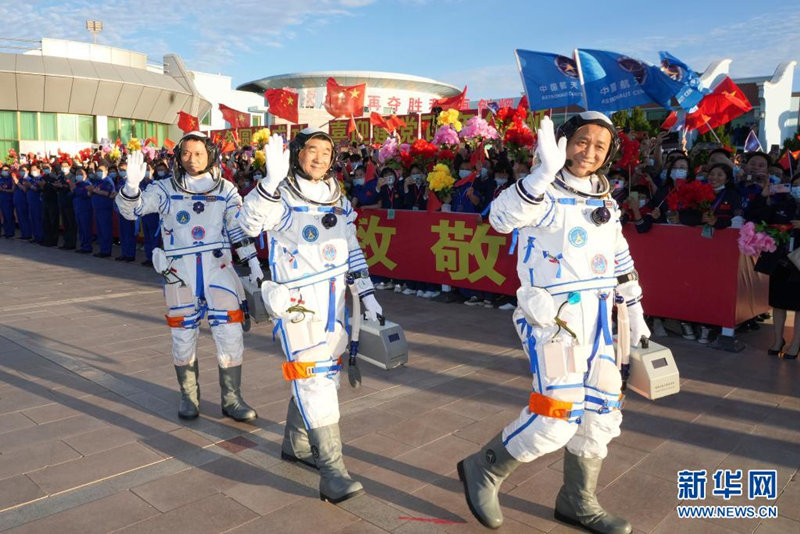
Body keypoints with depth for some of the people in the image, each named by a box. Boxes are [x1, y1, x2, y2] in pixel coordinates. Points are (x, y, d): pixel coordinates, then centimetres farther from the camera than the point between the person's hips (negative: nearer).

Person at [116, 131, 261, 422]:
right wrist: (132, 184, -28)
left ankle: (232, 399, 12)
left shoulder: (225, 189, 5)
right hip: (179, 271, 0)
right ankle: (188, 398, 27)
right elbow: (130, 209, -8)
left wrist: (254, 264, 4)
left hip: (218, 267, 0)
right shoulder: (165, 188, 2)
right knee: (183, 336, 9)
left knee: (230, 335, -3)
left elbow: (239, 230, 9)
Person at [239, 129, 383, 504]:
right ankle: (332, 472, -7)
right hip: (296, 301, -7)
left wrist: (367, 294, 12)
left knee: (326, 373, 14)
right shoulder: (281, 196, -10)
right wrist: (271, 180, -43)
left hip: (333, 299, 7)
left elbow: (352, 251, 16)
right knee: (313, 379, -10)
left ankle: (295, 444, 33)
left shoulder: (338, 199, 10)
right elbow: (249, 224, -30)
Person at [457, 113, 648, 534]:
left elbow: (621, 262, 22)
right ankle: (483, 469, 10)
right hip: (553, 316, -8)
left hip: (596, 319, 8)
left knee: (602, 412, 11)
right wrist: (544, 173, -43)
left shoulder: (606, 203, 12)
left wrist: (634, 311, 23)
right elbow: (502, 217, -32)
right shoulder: (545, 195, -10)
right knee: (558, 415, -13)